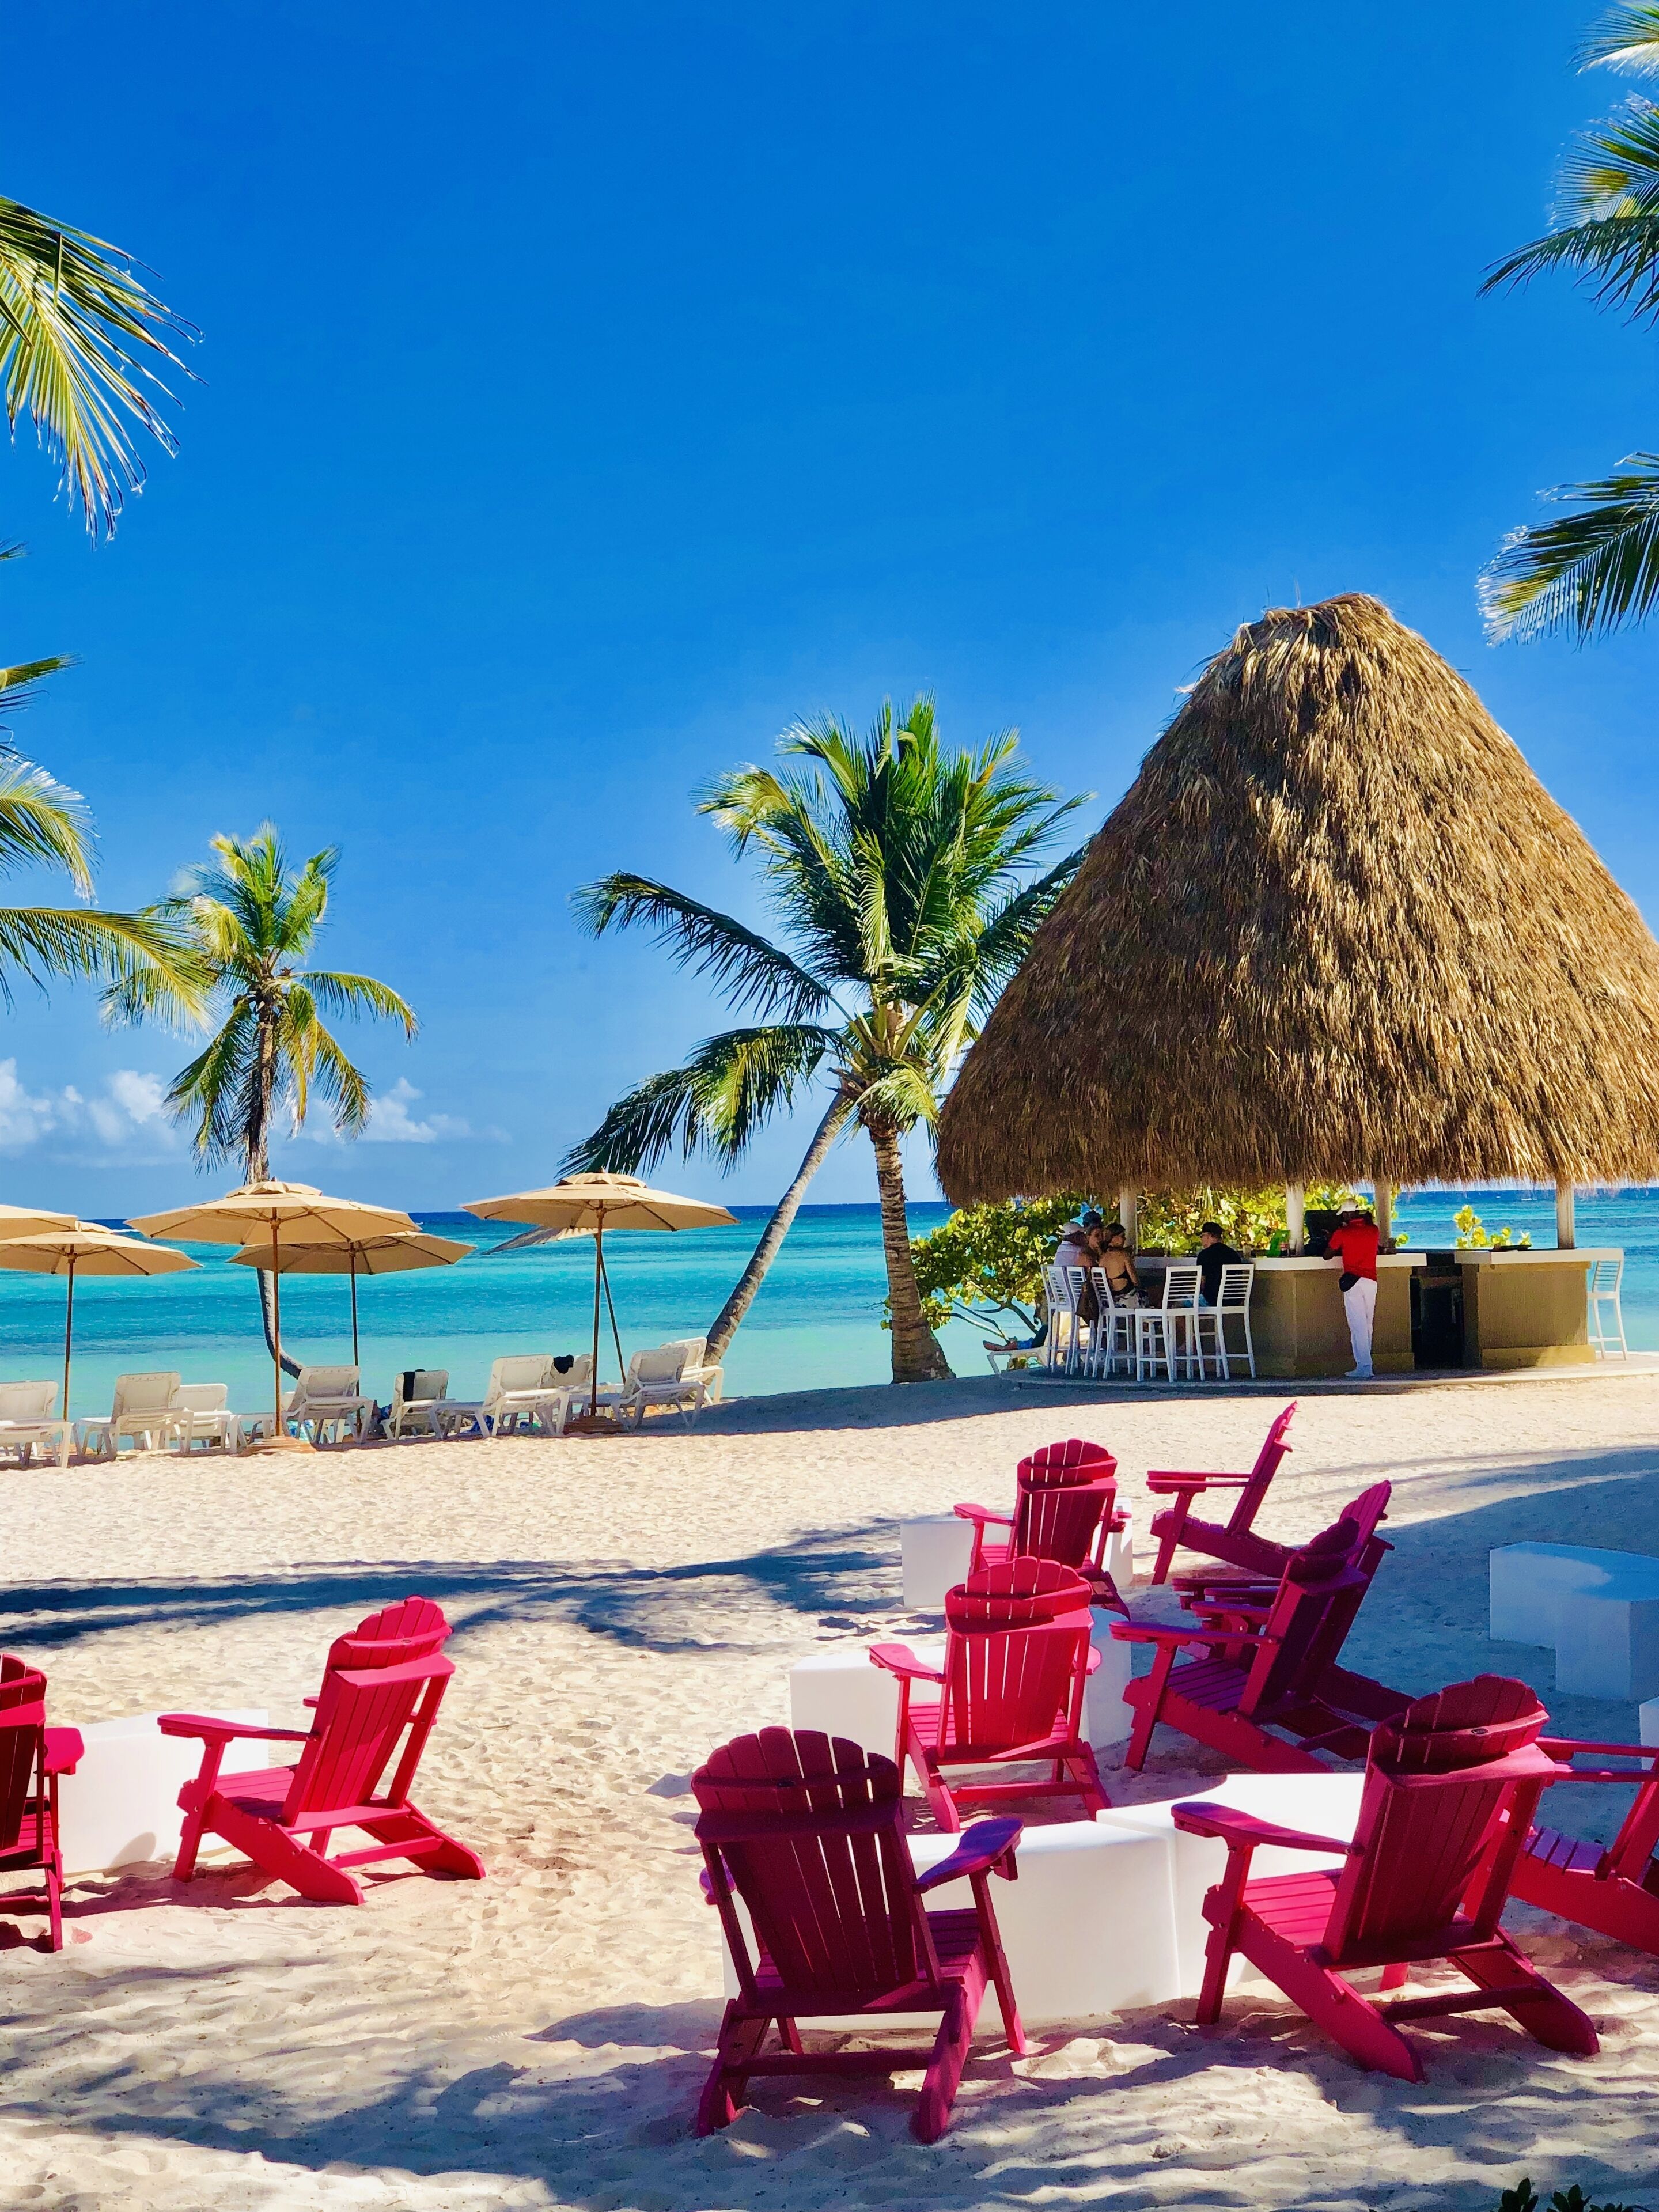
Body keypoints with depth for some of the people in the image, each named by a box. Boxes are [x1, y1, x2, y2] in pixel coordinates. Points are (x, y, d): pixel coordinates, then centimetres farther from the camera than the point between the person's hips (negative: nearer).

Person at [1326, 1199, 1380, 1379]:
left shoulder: (1342, 1233, -4)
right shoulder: (1373, 1230, 8)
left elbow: (1327, 1256, 6)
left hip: (1353, 1281, -5)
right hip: (1371, 1281, 5)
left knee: (1358, 1326, -5)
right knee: (1367, 1326, 10)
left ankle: (1364, 1368, -10)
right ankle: (1364, 1364, 12)